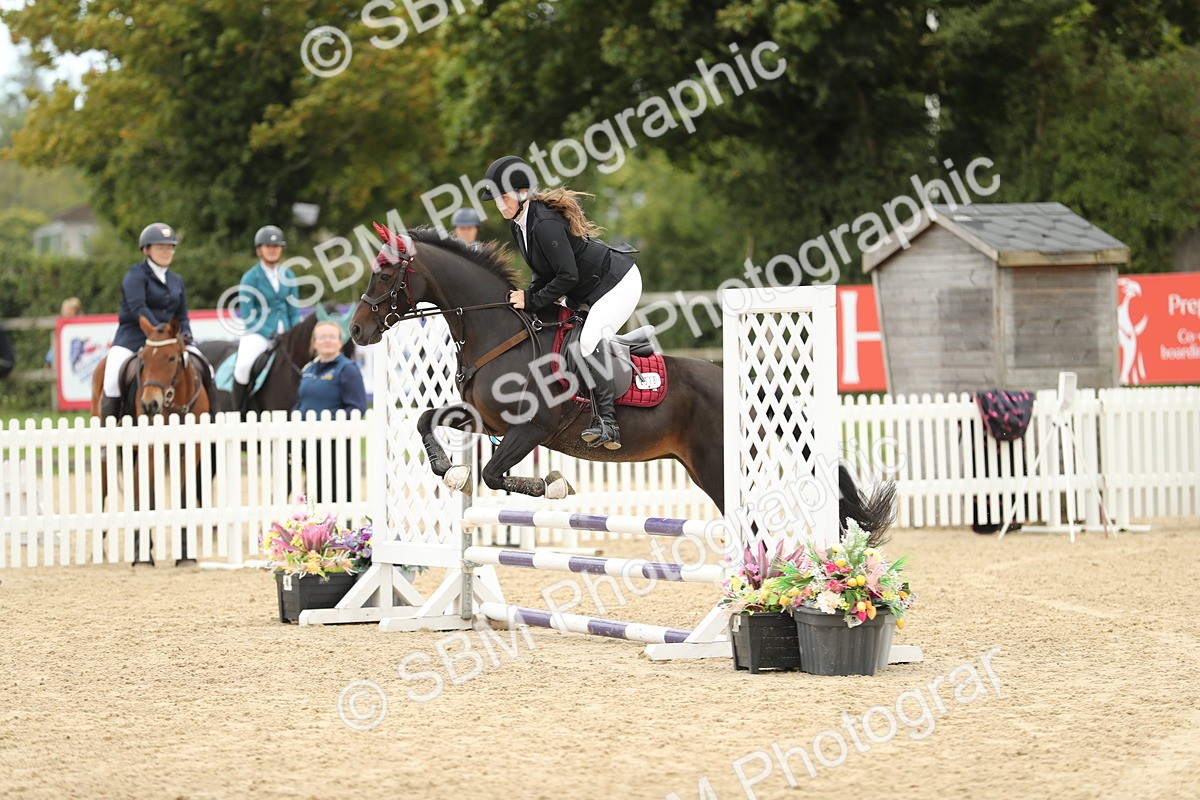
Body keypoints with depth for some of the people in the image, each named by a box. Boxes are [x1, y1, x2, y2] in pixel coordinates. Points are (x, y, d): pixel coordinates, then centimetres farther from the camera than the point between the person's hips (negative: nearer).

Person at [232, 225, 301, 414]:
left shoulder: (288, 276, 11)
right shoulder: (251, 278, -2)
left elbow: (294, 311, 13)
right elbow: (246, 315, -5)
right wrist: (270, 333, -14)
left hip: (285, 333, 5)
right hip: (258, 332, -5)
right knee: (244, 364, -30)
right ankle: (239, 411, -15)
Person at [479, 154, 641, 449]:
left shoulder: (545, 224, -27)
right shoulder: (520, 223, 4)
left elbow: (568, 276, -27)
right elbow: (546, 272, 11)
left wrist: (532, 300, -21)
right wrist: (528, 295, -5)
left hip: (619, 282, -11)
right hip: (590, 291, 11)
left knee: (590, 340, -25)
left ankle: (607, 423, -29)